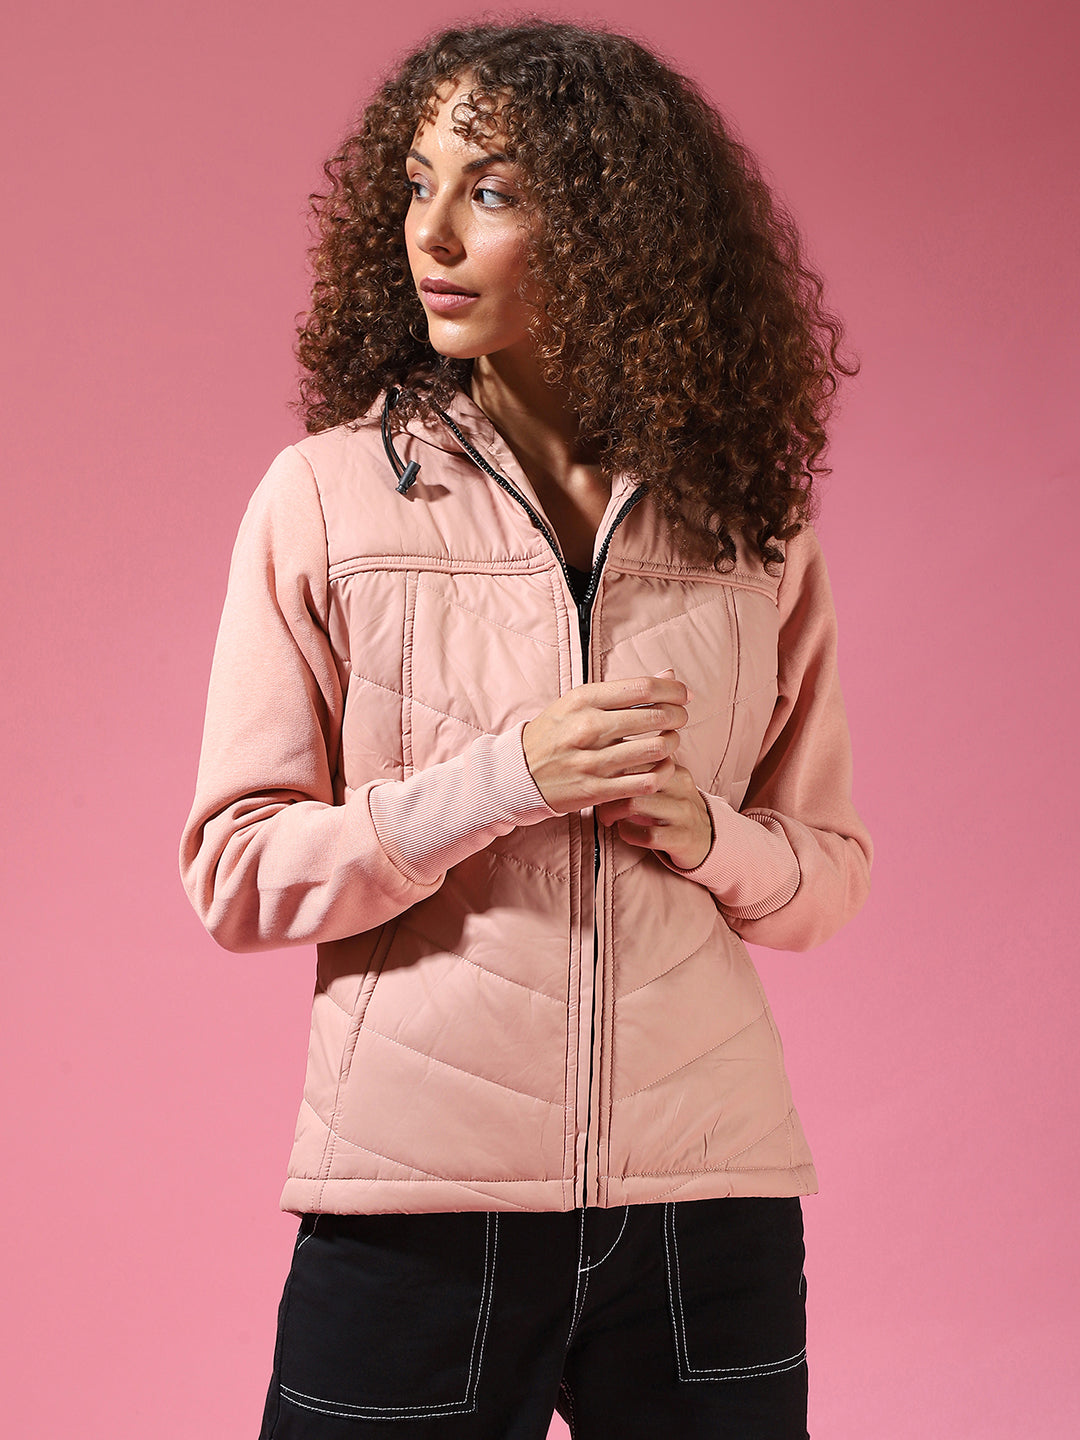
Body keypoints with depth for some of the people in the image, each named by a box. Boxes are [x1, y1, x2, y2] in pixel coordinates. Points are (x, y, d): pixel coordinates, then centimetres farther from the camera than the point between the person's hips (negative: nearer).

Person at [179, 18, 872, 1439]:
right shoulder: (326, 496, -2)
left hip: (707, 1205, 2)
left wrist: (707, 833, -11)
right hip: (418, 1200, -2)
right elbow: (237, 872, -4)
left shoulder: (750, 521, 4)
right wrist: (502, 781, -17)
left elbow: (831, 871, 11)